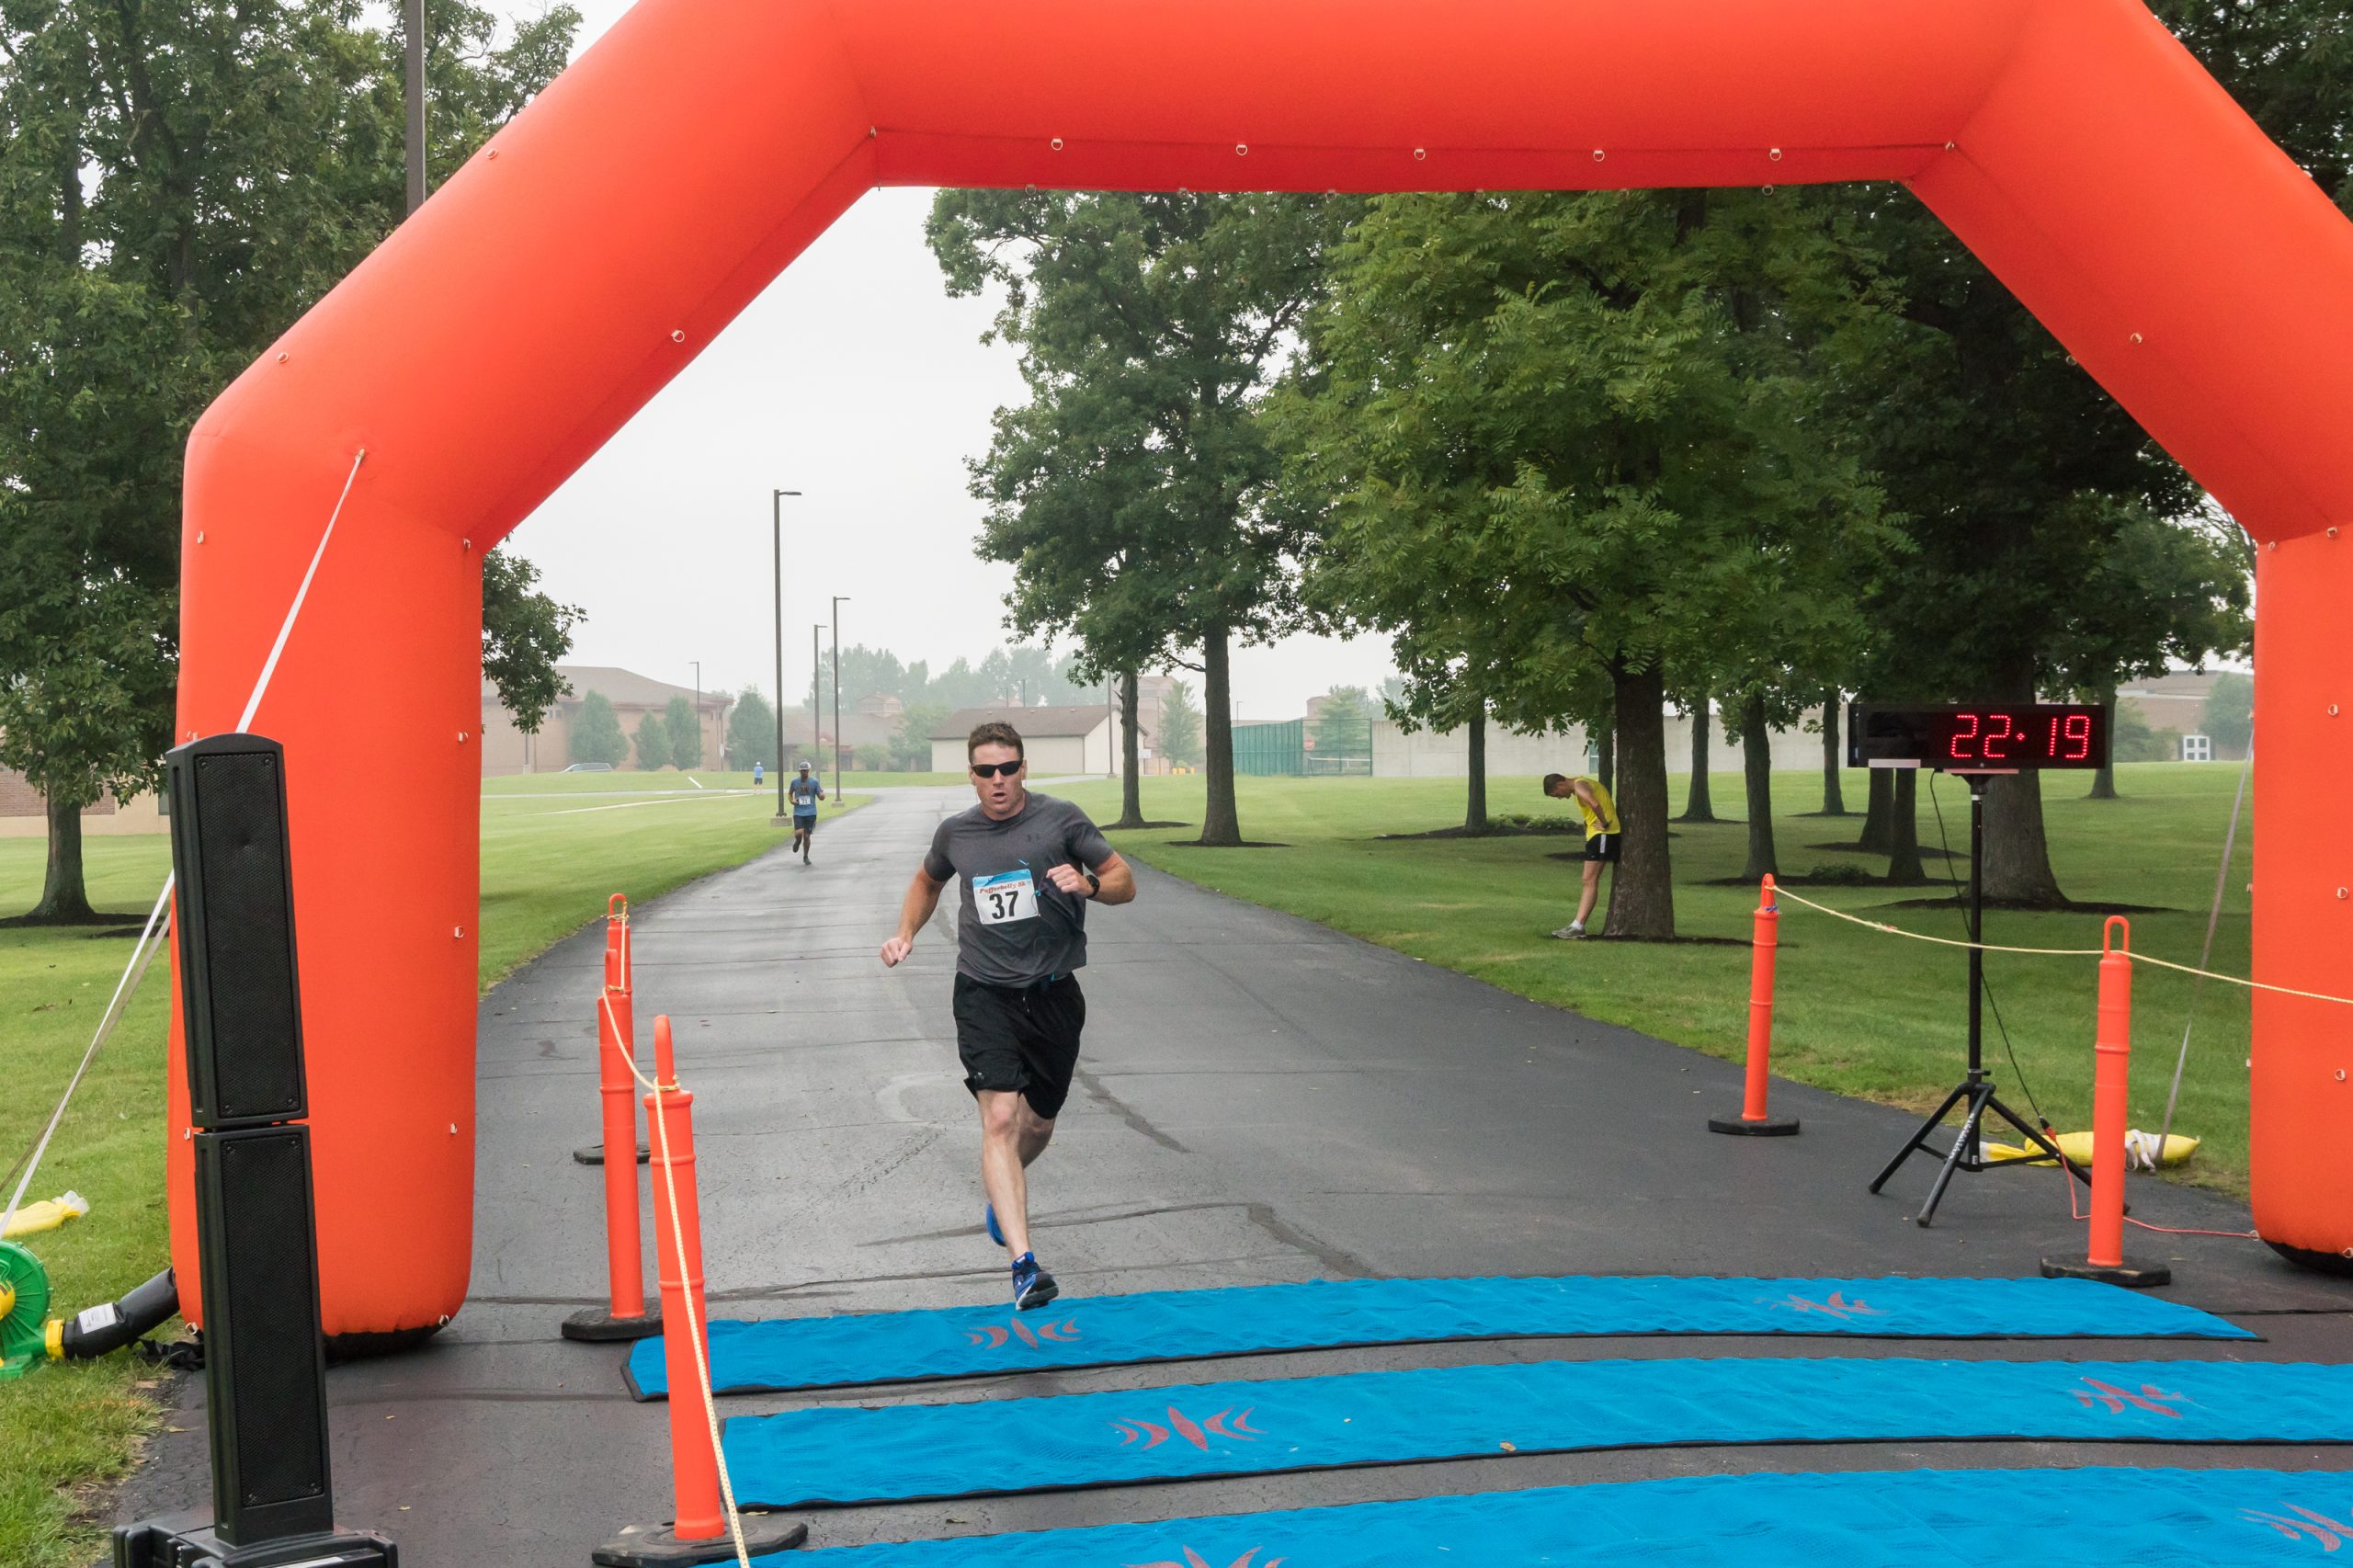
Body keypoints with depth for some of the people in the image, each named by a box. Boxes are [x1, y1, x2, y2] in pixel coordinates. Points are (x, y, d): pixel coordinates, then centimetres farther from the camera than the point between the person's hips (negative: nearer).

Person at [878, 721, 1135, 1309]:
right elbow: (927, 880, 26)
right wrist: (905, 934, 10)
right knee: (999, 1118, -18)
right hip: (984, 992, -1)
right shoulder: (955, 833, 4)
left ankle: (1003, 1191, 50)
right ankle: (1024, 1263, -25)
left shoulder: (1060, 818, -3)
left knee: (1038, 1124, 15)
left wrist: (1088, 884, -21)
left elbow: (1125, 882, 0)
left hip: (1053, 992, 1)